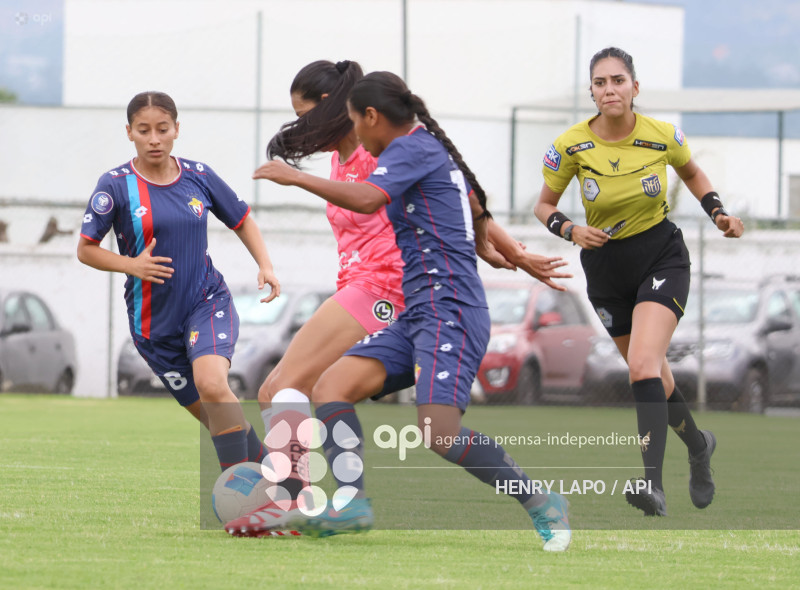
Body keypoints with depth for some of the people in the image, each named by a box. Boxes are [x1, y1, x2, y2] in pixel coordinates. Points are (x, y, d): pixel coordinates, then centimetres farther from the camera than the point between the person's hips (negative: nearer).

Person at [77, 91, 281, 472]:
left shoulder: (198, 176, 0)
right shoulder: (116, 185, -7)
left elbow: (242, 221, 15)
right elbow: (85, 249, -4)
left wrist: (265, 265, -1)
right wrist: (132, 265, -21)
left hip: (208, 302, -1)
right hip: (154, 322, 1)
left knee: (211, 383, -28)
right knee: (214, 417, 6)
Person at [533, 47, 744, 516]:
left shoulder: (663, 136, -13)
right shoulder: (571, 146, -13)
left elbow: (693, 174, 10)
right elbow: (545, 205, 1)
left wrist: (719, 214, -3)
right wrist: (570, 230, -18)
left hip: (662, 257, -3)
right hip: (606, 267, 3)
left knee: (643, 363, -24)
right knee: (654, 378, 12)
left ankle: (653, 486, -30)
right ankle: (699, 445, 43)